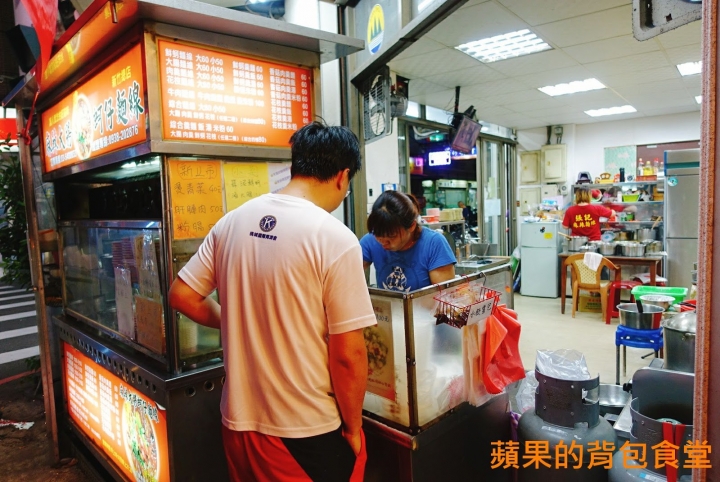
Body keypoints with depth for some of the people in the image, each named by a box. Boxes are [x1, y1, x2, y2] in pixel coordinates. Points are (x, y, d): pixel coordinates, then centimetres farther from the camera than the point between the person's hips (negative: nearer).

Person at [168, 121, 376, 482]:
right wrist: (353, 428, -4)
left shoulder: (233, 222, -2)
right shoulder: (335, 238, -19)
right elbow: (348, 354, -19)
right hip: (309, 431, -5)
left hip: (239, 419, 5)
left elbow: (181, 296, 5)